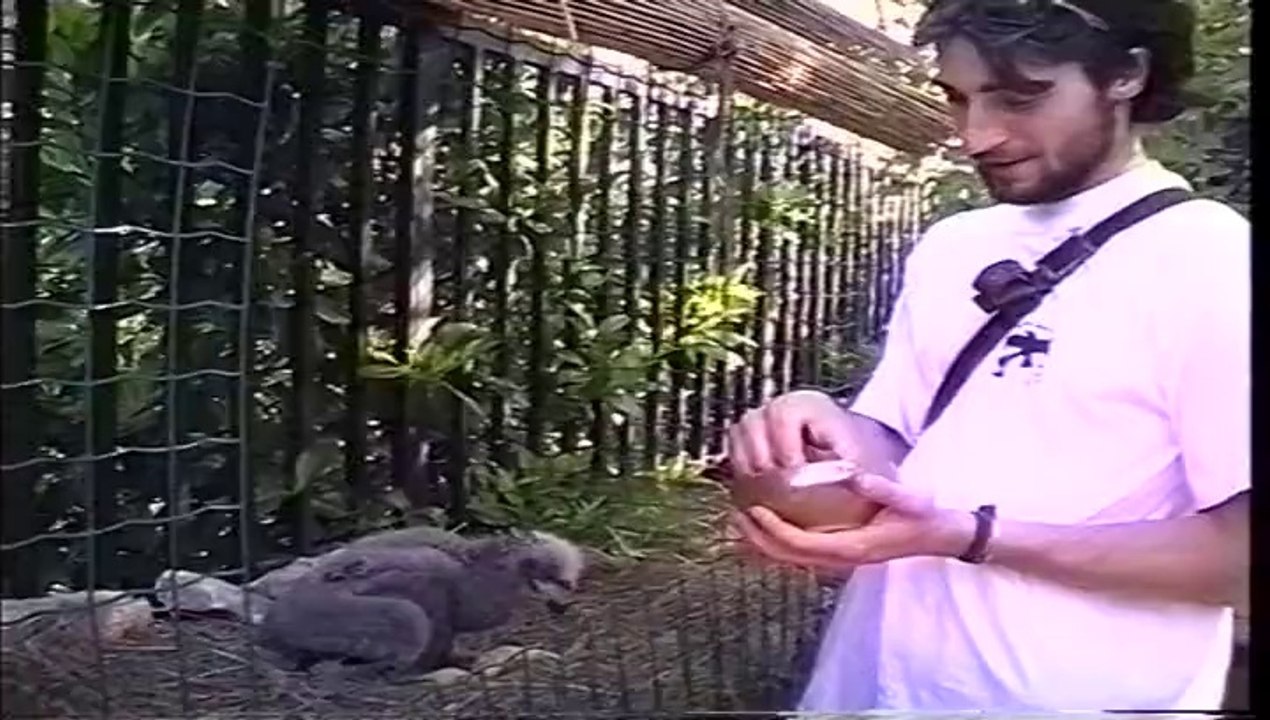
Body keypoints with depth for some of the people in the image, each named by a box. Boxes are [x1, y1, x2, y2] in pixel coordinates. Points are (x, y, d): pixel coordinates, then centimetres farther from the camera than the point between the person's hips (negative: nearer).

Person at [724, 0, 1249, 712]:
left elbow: (1237, 553, -17)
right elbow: (900, 446, 8)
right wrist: (831, 432, -14)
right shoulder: (947, 247, 5)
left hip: (1074, 700, -6)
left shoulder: (1211, 259, -14)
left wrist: (969, 537, -25)